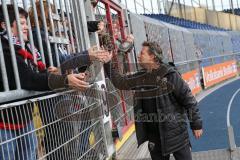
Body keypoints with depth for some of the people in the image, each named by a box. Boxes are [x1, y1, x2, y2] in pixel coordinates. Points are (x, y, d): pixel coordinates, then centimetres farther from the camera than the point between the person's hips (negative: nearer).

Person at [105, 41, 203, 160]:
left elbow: (188, 99, -11)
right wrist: (108, 64, 8)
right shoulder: (140, 77, 4)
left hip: (175, 130, -5)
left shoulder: (169, 75, -14)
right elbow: (120, 81, 16)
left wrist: (196, 124, -9)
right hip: (154, 133, 6)